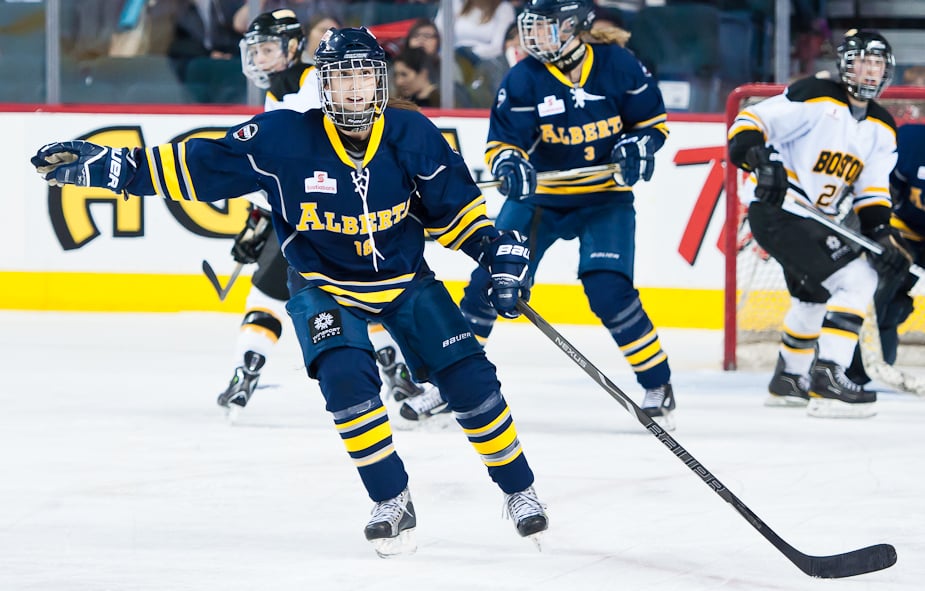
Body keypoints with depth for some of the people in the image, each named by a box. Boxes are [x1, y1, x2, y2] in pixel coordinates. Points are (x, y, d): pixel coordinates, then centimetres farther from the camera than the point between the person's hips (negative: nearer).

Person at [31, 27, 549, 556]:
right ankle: (392, 502, -11)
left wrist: (501, 252, -14)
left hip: (407, 281, 1)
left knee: (470, 379, -7)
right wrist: (104, 164, -25)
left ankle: (520, 490, 15)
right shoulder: (283, 139, -21)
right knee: (346, 377, -26)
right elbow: (195, 166, -18)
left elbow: (454, 206, -1)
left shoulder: (412, 136, -16)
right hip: (326, 288, -1)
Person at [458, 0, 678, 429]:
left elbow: (653, 120, 1)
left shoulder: (618, 65, -12)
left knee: (609, 291, -18)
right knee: (490, 280, -7)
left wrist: (638, 146, -20)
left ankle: (658, 386, -1)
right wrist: (510, 164, -37)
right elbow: (503, 142, -14)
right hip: (538, 196, 2)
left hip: (605, 199, -2)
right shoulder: (523, 80, -11)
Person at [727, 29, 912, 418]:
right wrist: (761, 161, -36)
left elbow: (872, 192, 6)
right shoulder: (815, 97, -15)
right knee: (855, 278, -20)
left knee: (815, 296, 29)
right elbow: (750, 123, -18)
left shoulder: (882, 130, 8)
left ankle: (789, 379, 51)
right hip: (774, 209, -10)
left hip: (815, 221, 10)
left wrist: (881, 233, -11)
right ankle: (827, 378, -23)